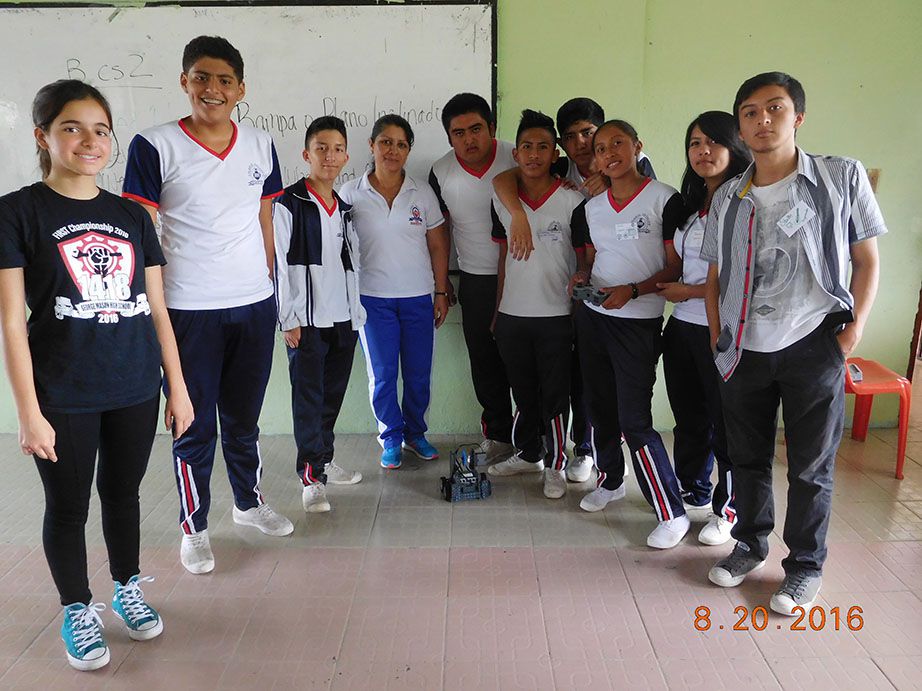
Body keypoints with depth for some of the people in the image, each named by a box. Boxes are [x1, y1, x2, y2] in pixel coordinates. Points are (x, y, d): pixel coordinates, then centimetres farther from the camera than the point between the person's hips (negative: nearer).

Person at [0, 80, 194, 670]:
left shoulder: (132, 216, 6)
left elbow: (156, 310, 8)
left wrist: (178, 387, 7)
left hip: (137, 391, 3)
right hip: (63, 398, -3)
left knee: (123, 493, 18)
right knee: (68, 506, 11)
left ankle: (128, 589, 39)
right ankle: (78, 611, 32)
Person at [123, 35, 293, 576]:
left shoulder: (261, 147, 6)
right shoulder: (154, 147, -6)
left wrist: (268, 286, 12)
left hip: (255, 306, 4)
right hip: (188, 310, -3)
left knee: (244, 417, 19)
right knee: (195, 426, 7)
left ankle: (250, 501, 39)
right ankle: (194, 527, 26)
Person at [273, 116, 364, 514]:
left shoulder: (344, 210, 16)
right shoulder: (289, 204, -5)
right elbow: (280, 264, -9)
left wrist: (356, 311, 14)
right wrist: (289, 319, -13)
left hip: (343, 318, 7)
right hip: (307, 320, -6)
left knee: (333, 396, 13)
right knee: (308, 398, -4)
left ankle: (323, 461, 28)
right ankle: (311, 478, 1)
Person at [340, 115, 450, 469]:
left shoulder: (423, 193, 2)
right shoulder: (351, 194, -1)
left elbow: (438, 246, 6)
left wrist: (441, 293, 4)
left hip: (419, 297, 2)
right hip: (373, 297, -1)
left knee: (419, 373, 9)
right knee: (382, 374, 6)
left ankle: (415, 432, 29)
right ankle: (391, 437, 24)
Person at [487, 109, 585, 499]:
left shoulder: (573, 202, -7)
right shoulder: (502, 201, 4)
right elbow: (504, 257, 11)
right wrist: (497, 310, 10)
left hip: (557, 317, -4)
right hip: (512, 316, 4)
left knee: (554, 396, 5)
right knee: (523, 392, 17)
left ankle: (555, 465, 21)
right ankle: (528, 454, 35)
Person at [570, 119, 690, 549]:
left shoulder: (665, 200, -8)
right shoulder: (589, 209, 9)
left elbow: (675, 267, -8)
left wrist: (632, 290, -20)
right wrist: (581, 279, -4)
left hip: (639, 323, -6)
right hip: (592, 317, 6)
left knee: (635, 421, -9)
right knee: (600, 409, 15)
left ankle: (672, 514, 3)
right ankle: (610, 481, 37)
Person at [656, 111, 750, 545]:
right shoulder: (690, 204, 12)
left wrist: (689, 291, -13)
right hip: (682, 327, 8)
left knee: (726, 421, 6)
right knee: (688, 416, 19)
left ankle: (728, 508, 24)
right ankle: (693, 491, 39)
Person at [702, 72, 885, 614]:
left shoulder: (843, 177, -2)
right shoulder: (728, 198, 7)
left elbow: (866, 261, 0)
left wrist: (856, 327, -10)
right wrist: (718, 340, 6)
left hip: (813, 347, -3)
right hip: (744, 351, 3)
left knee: (811, 466, 7)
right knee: (748, 457, 15)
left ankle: (807, 565, 25)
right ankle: (751, 543, 36)